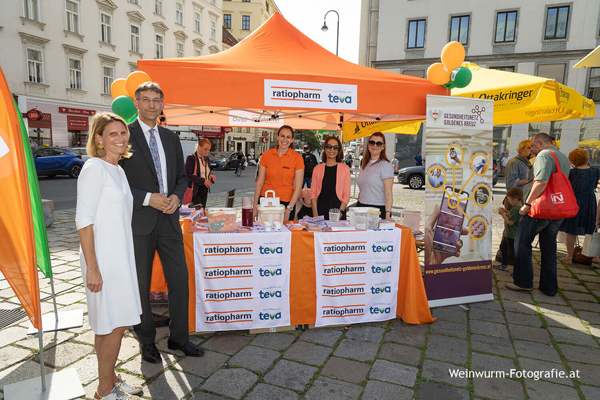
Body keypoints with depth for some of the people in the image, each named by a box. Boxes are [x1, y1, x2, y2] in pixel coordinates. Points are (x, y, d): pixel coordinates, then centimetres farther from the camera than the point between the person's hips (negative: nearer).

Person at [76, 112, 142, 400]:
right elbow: (84, 221, -18)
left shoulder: (118, 170, 13)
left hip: (121, 256, 9)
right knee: (114, 325, 2)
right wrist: (92, 268, -20)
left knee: (118, 323, 17)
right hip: (103, 259, -9)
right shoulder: (94, 168, -14)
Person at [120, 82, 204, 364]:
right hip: (138, 221, -4)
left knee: (179, 279, 8)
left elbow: (181, 176, 17)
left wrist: (176, 196, -3)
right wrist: (147, 198, -17)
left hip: (168, 219, 5)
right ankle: (146, 340, 29)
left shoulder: (170, 138, 12)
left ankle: (178, 337, 26)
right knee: (140, 285, 9)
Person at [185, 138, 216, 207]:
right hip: (195, 191, -7)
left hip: (204, 190, 7)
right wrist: (203, 180, -23)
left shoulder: (206, 158, 12)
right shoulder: (191, 158, -9)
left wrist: (210, 176, -2)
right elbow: (188, 175, -16)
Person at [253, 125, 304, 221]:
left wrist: (288, 210, -11)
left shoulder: (297, 158, -4)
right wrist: (255, 205, 2)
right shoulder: (266, 155, 2)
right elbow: (260, 182, 5)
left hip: (286, 203, -1)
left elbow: (298, 187, -5)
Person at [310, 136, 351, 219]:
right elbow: (313, 193, 6)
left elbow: (346, 195, 1)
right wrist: (315, 214, -4)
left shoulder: (345, 168, 4)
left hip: (338, 211, -1)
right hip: (320, 212, 1)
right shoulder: (318, 169, 8)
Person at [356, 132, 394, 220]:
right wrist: (357, 207, 12)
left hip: (378, 210, -6)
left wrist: (388, 214, -24)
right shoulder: (364, 165, 13)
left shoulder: (386, 165, -8)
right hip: (361, 209, 6)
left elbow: (388, 193, -15)